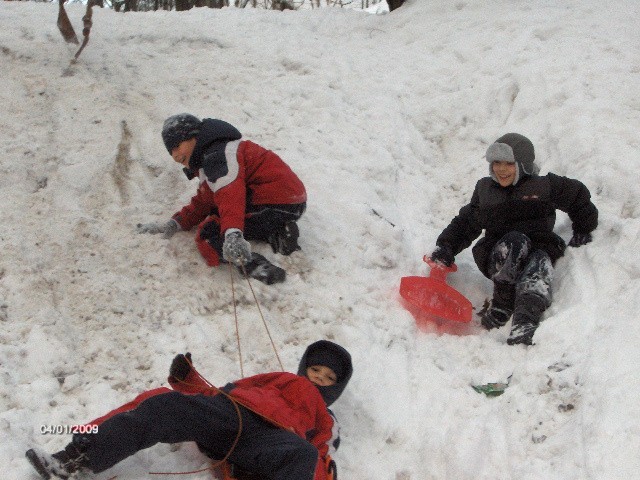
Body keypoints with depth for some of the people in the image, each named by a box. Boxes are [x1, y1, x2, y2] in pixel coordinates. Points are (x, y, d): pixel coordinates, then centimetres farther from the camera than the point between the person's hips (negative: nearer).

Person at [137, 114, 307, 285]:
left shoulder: (218, 153, -11)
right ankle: (277, 236, 4)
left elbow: (230, 195, -30)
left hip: (276, 206, -11)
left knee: (208, 234, -11)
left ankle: (254, 266, -35)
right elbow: (201, 204, 28)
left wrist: (232, 234, -44)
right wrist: (174, 224, 13)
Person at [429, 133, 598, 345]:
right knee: (514, 240, -35)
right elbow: (465, 223, 18)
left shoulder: (545, 186, 5)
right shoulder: (484, 190, 13)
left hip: (540, 249, -1)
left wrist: (583, 230, 21)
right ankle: (501, 306, -30)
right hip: (497, 258, 1)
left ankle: (524, 325, -57)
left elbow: (578, 197, 18)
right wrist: (446, 247, 4)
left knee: (540, 263, -38)